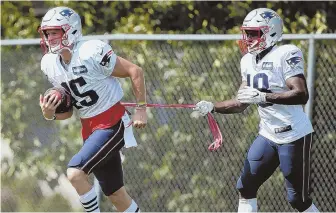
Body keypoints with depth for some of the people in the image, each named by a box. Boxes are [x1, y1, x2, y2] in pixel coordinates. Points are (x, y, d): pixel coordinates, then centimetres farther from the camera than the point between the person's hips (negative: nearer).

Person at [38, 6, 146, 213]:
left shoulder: (92, 52, -18)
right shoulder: (50, 64, 4)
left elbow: (135, 71, -12)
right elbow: (67, 112, 11)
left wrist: (141, 109, -12)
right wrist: (50, 114, -10)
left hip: (112, 123, -7)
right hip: (89, 129, 7)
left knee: (75, 172, -23)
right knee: (115, 194, 11)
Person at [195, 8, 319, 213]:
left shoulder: (286, 54, -17)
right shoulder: (248, 60, 9)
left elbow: (301, 95, -27)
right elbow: (242, 103, 15)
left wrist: (263, 97, -34)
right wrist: (212, 107, 1)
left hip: (294, 136, -8)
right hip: (268, 135, 8)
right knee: (246, 187, 8)